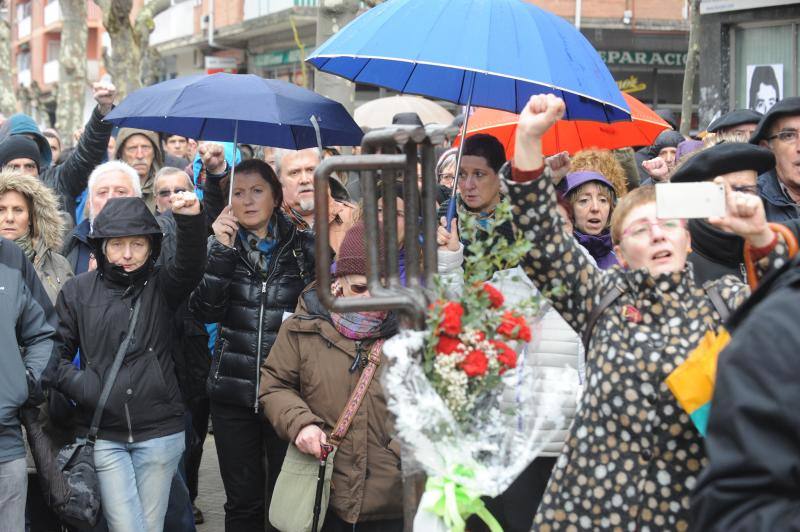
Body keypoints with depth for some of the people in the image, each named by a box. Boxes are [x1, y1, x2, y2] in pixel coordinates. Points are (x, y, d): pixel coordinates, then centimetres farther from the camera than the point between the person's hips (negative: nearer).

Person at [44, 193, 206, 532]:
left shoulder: (161, 286, 2)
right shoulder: (77, 292, 3)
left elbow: (190, 265, -18)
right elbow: (55, 353, 4)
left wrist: (191, 221, -37)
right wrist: (85, 388, -12)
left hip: (159, 431, 1)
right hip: (102, 434, -1)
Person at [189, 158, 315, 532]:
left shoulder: (305, 246, 2)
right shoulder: (220, 247, 5)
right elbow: (206, 312, -8)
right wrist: (223, 250, -15)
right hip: (232, 391, 2)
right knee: (242, 501, 9)